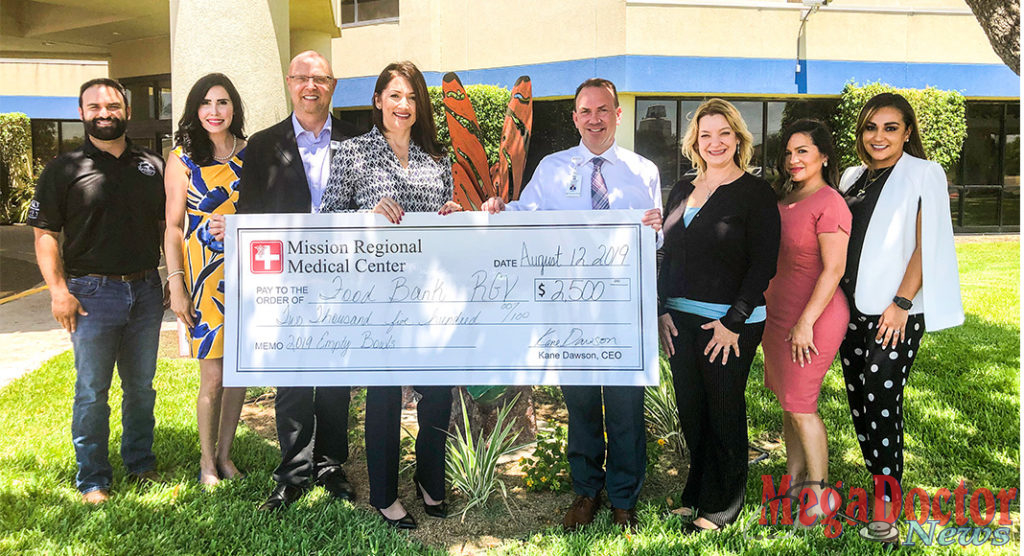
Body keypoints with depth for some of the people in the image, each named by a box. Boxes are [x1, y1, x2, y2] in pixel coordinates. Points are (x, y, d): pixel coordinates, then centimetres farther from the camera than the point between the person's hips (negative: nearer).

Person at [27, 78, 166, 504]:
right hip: (93, 293, -3)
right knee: (92, 392, 3)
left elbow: (167, 225, 14)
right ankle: (92, 479, 16)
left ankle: (141, 462, 29)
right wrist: (58, 289, -12)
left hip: (146, 290, 3)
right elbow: (45, 233, -3)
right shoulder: (64, 170, 0)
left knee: (142, 386, 13)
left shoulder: (152, 166, 9)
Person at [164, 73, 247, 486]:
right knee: (213, 375, -2)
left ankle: (225, 454, 24)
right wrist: (176, 284, -8)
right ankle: (207, 462, 17)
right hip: (204, 275, -3)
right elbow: (173, 226, -2)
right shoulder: (183, 158, -1)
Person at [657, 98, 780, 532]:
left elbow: (763, 264, -10)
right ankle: (696, 492, 31)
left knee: (724, 413, 6)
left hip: (730, 323, -5)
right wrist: (663, 310, 5)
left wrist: (733, 322, -15)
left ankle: (721, 505, 21)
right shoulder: (682, 190, 12)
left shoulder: (755, 192, -5)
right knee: (690, 411, 13)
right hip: (680, 320, 5)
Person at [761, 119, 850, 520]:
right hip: (778, 314, 8)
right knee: (787, 401, 15)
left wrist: (805, 322, -21)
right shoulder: (785, 197, 11)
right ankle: (794, 480, 29)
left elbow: (833, 269, -19)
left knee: (800, 406, -2)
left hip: (812, 319, -8)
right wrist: (765, 303, 20)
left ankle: (820, 498, 13)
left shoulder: (829, 204, -16)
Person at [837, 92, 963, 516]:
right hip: (851, 307, 6)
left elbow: (927, 246, -7)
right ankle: (876, 479, 19)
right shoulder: (852, 177, 14)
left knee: (882, 400, -8)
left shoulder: (925, 174, -1)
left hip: (896, 313, -6)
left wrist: (901, 303, -14)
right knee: (858, 400, 7)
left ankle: (887, 497, 3)